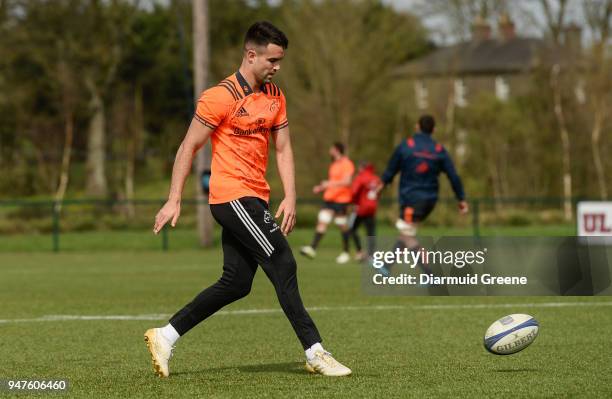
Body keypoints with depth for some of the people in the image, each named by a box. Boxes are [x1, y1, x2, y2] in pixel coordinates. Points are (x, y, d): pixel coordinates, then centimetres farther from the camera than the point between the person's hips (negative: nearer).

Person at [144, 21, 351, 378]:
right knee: (283, 264, -13)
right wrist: (174, 201, -10)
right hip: (232, 196, -8)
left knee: (236, 283, 7)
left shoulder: (275, 97, 12)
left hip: (255, 199, 8)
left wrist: (290, 197, 2)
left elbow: (283, 148, 14)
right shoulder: (221, 97, -11)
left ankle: (165, 337, 16)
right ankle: (315, 353, -11)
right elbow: (189, 147, -8)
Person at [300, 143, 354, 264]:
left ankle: (346, 253, 13)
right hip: (329, 198, 8)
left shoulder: (347, 164, -9)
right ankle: (312, 248, -17)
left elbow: (347, 181, -20)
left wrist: (330, 184, -26)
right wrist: (320, 188, 14)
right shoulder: (333, 165, 19)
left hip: (341, 199, -8)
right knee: (322, 221, -6)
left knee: (343, 225, 0)